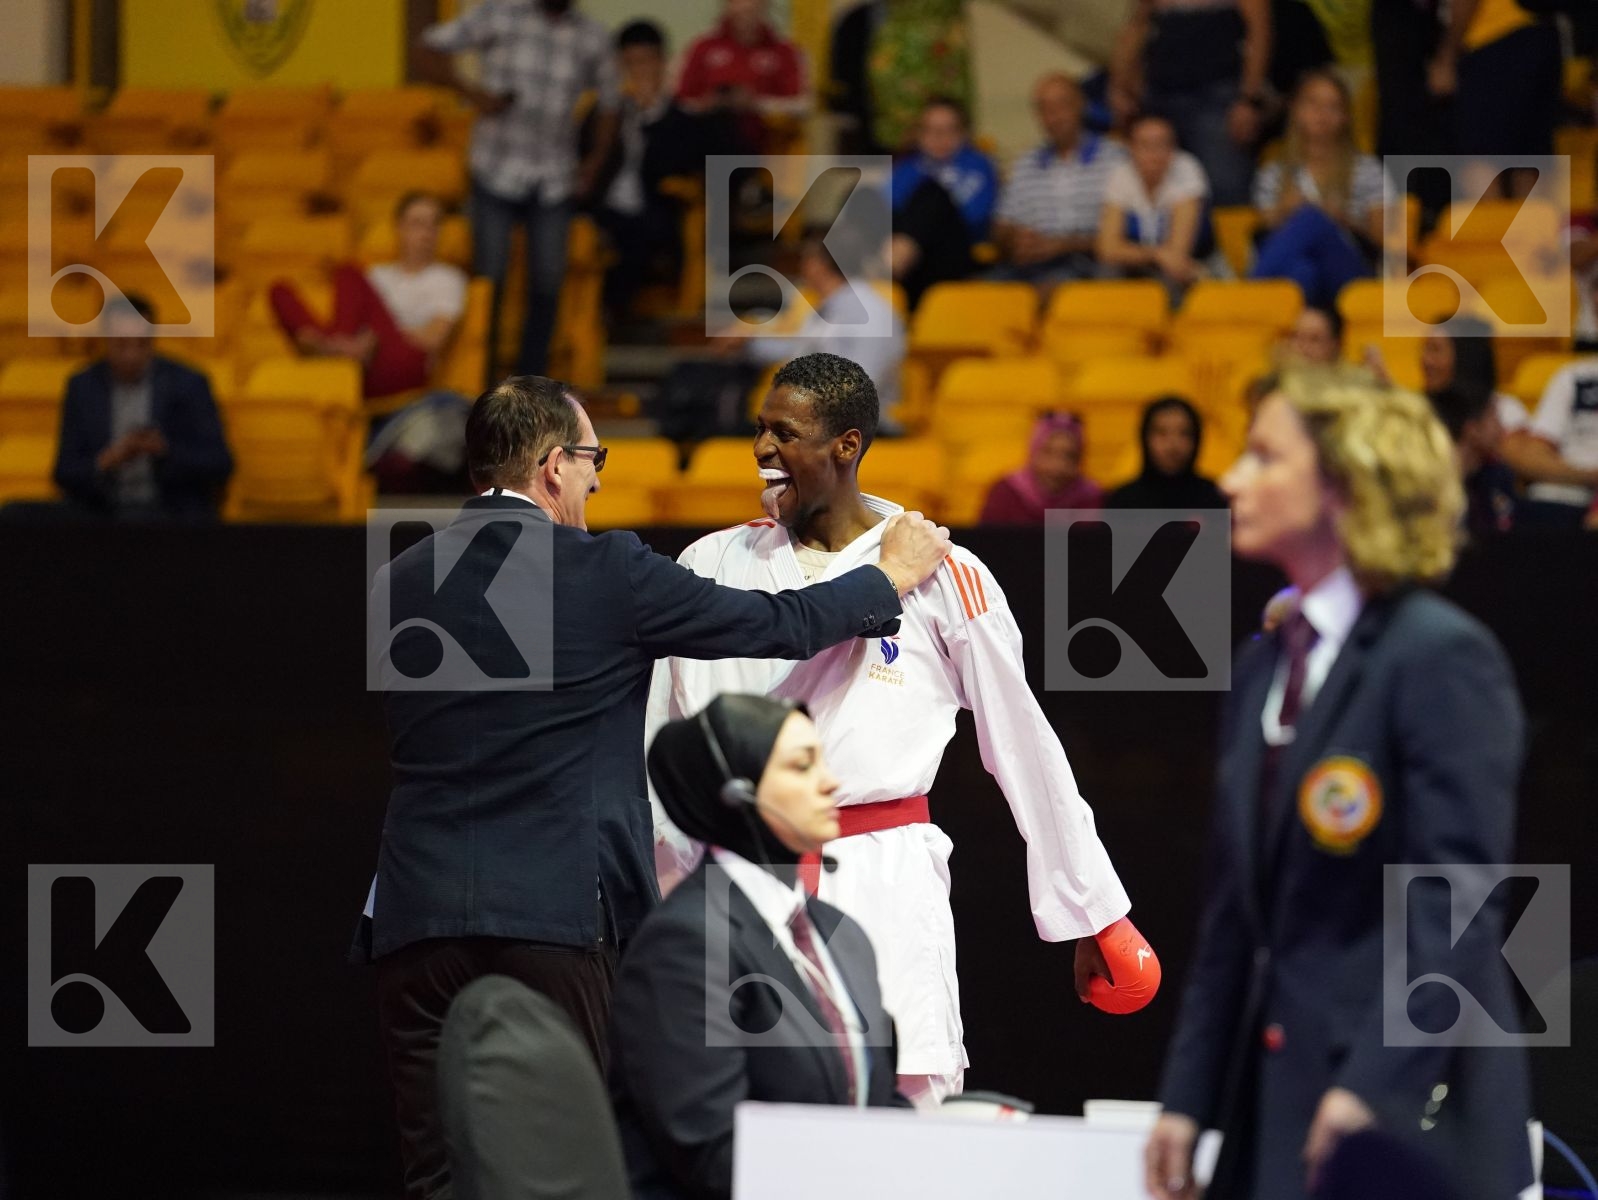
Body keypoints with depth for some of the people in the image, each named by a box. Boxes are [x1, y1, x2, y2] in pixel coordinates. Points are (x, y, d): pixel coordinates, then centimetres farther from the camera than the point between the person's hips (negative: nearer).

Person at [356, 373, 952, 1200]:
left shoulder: (400, 585, 8)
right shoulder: (604, 574, -4)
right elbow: (779, 627, 4)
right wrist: (893, 575, 21)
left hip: (417, 916, 4)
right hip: (552, 914, -4)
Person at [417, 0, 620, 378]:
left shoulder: (592, 38, 5)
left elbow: (608, 105, 17)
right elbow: (428, 52, -1)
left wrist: (594, 163, 3)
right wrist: (471, 92, -16)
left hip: (554, 183, 2)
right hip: (497, 175, -2)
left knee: (547, 283, 1)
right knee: (489, 279, -3)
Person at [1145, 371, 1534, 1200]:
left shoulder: (1444, 658, -9)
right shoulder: (1265, 664, 17)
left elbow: (1456, 899, -16)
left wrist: (1375, 1085, -23)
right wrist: (1187, 1099, 13)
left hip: (1407, 1115, -8)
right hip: (1273, 1112, 8)